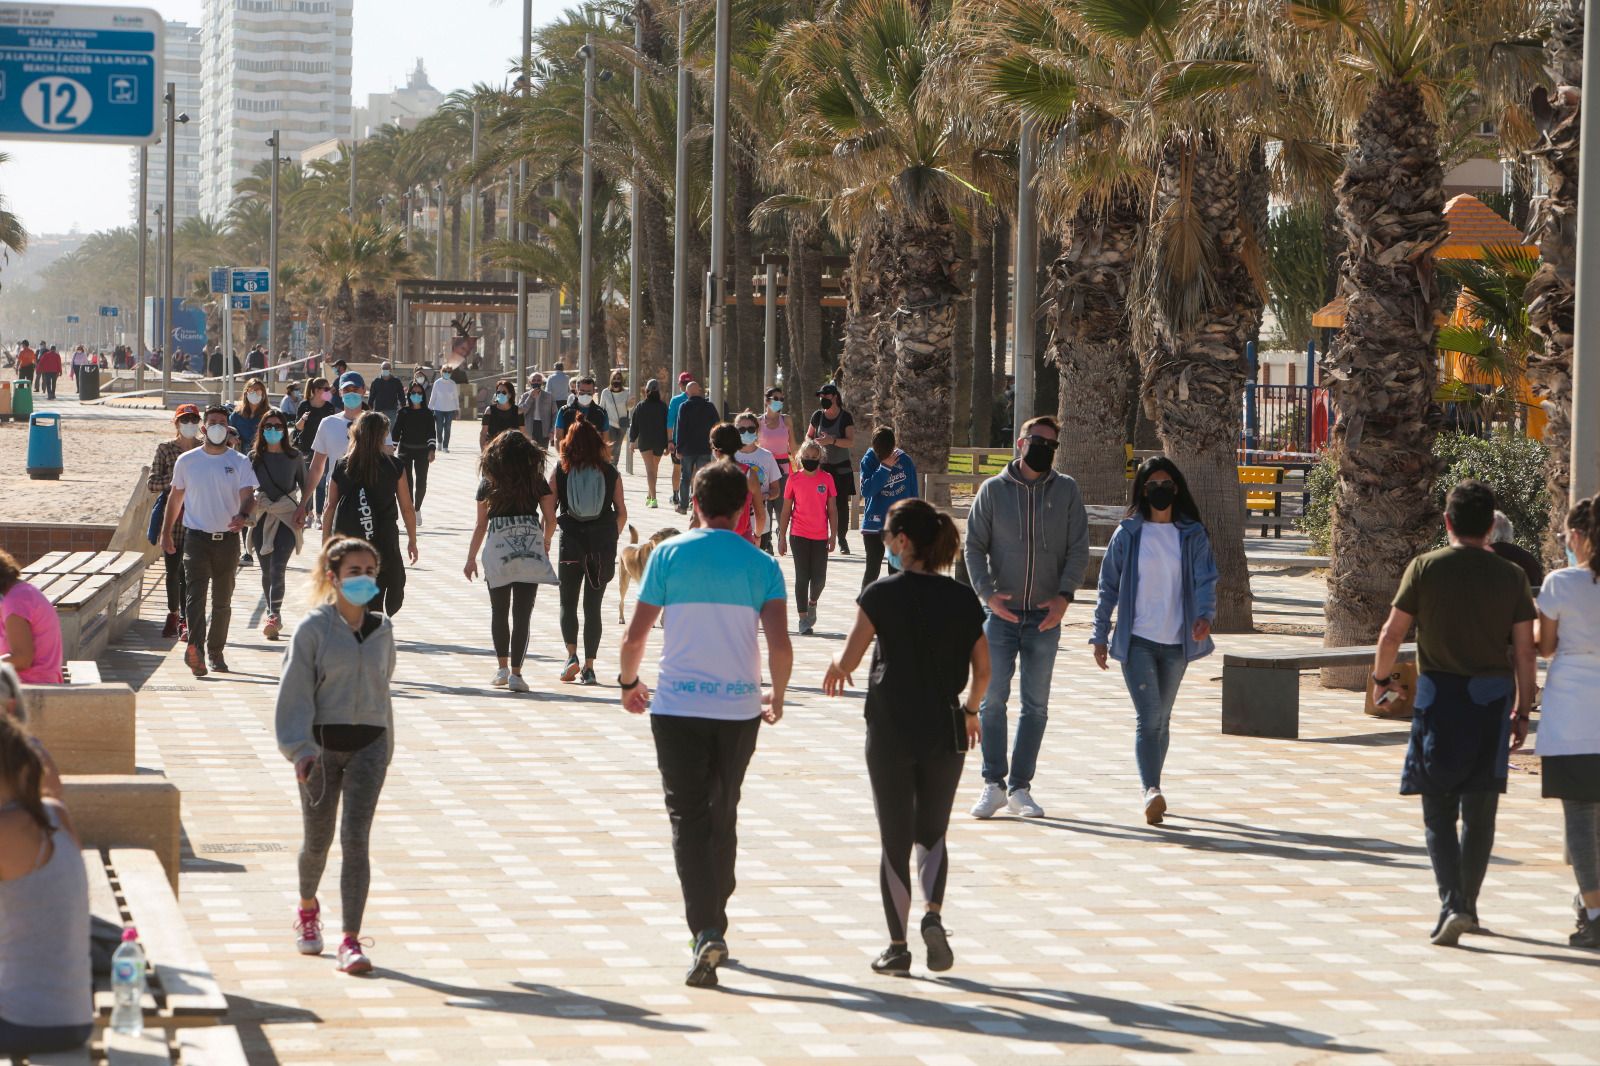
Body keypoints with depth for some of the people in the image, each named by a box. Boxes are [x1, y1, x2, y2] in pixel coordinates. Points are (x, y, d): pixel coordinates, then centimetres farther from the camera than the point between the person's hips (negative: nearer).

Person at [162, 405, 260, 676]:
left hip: (228, 540, 1)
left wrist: (243, 515, -30)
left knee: (222, 601, 10)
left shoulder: (239, 463, 2)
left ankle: (216, 652, 23)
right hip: (196, 538, -1)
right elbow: (175, 497, 15)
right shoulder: (187, 461, 5)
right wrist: (166, 532, 15)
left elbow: (248, 496, -8)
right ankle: (195, 647, -33)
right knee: (196, 595, -17)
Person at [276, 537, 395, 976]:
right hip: (322, 745, -2)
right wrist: (300, 749, -18)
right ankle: (308, 907, 42)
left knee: (355, 838, -10)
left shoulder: (382, 629, 7)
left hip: (369, 744, 2)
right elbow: (295, 692, -9)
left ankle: (351, 941, -13)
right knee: (317, 840, 10)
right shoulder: (313, 630, -5)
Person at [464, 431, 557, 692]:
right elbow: (550, 520, 4)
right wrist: (545, 543, 24)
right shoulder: (538, 482, 4)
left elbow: (481, 525, 4)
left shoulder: (489, 484, 3)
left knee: (499, 612, 16)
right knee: (522, 615, 1)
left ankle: (502, 668, 15)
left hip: (497, 552, 0)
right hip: (530, 552, 0)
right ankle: (516, 673, -3)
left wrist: (471, 558, 12)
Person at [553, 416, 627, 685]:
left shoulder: (561, 472, -3)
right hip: (603, 545, 1)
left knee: (568, 602, 12)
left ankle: (572, 655, -7)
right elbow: (622, 513, 1)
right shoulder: (609, 473, 1)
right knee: (593, 606, 8)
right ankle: (589, 666, 5)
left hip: (571, 542, -1)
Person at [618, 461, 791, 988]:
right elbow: (780, 645, -7)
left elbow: (635, 635, -3)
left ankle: (705, 930, -17)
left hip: (677, 707, -2)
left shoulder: (669, 554, -2)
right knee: (723, 816, 18)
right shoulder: (762, 565, 0)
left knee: (688, 818, -1)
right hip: (739, 708, 2)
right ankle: (716, 922, 29)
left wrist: (629, 682, 16)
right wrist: (777, 696, 12)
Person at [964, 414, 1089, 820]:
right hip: (1001, 613, -1)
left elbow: (1079, 550, 3)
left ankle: (1020, 787, 11)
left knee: (1036, 706, 4)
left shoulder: (1066, 491, 4)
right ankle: (993, 783, 5)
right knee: (993, 699, -3)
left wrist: (1063, 596, -11)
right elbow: (974, 546, 1)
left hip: (1045, 617, 1)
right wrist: (987, 593, -13)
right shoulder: (993, 490, 2)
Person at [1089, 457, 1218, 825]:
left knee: (1161, 719, 12)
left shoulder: (1192, 535, 6)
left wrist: (1205, 615, -24)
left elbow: (1206, 579, -4)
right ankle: (1150, 791, -24)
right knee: (1148, 717, -15)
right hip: (1137, 640, -2)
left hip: (1176, 642, 2)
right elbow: (1108, 586, 7)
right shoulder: (1128, 534, 2)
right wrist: (1100, 636, 4)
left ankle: (1149, 787, 25)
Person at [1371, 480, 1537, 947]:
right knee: (1479, 812, 13)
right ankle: (1468, 905, 22)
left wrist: (1381, 679, 15)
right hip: (1492, 698, 2)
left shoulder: (1426, 568, -4)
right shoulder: (1511, 576, 0)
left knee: (1439, 812, 3)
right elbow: (1525, 651, 0)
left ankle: (1452, 904, -14)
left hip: (1439, 696, -2)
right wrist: (1522, 710, 9)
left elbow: (1392, 633, -3)